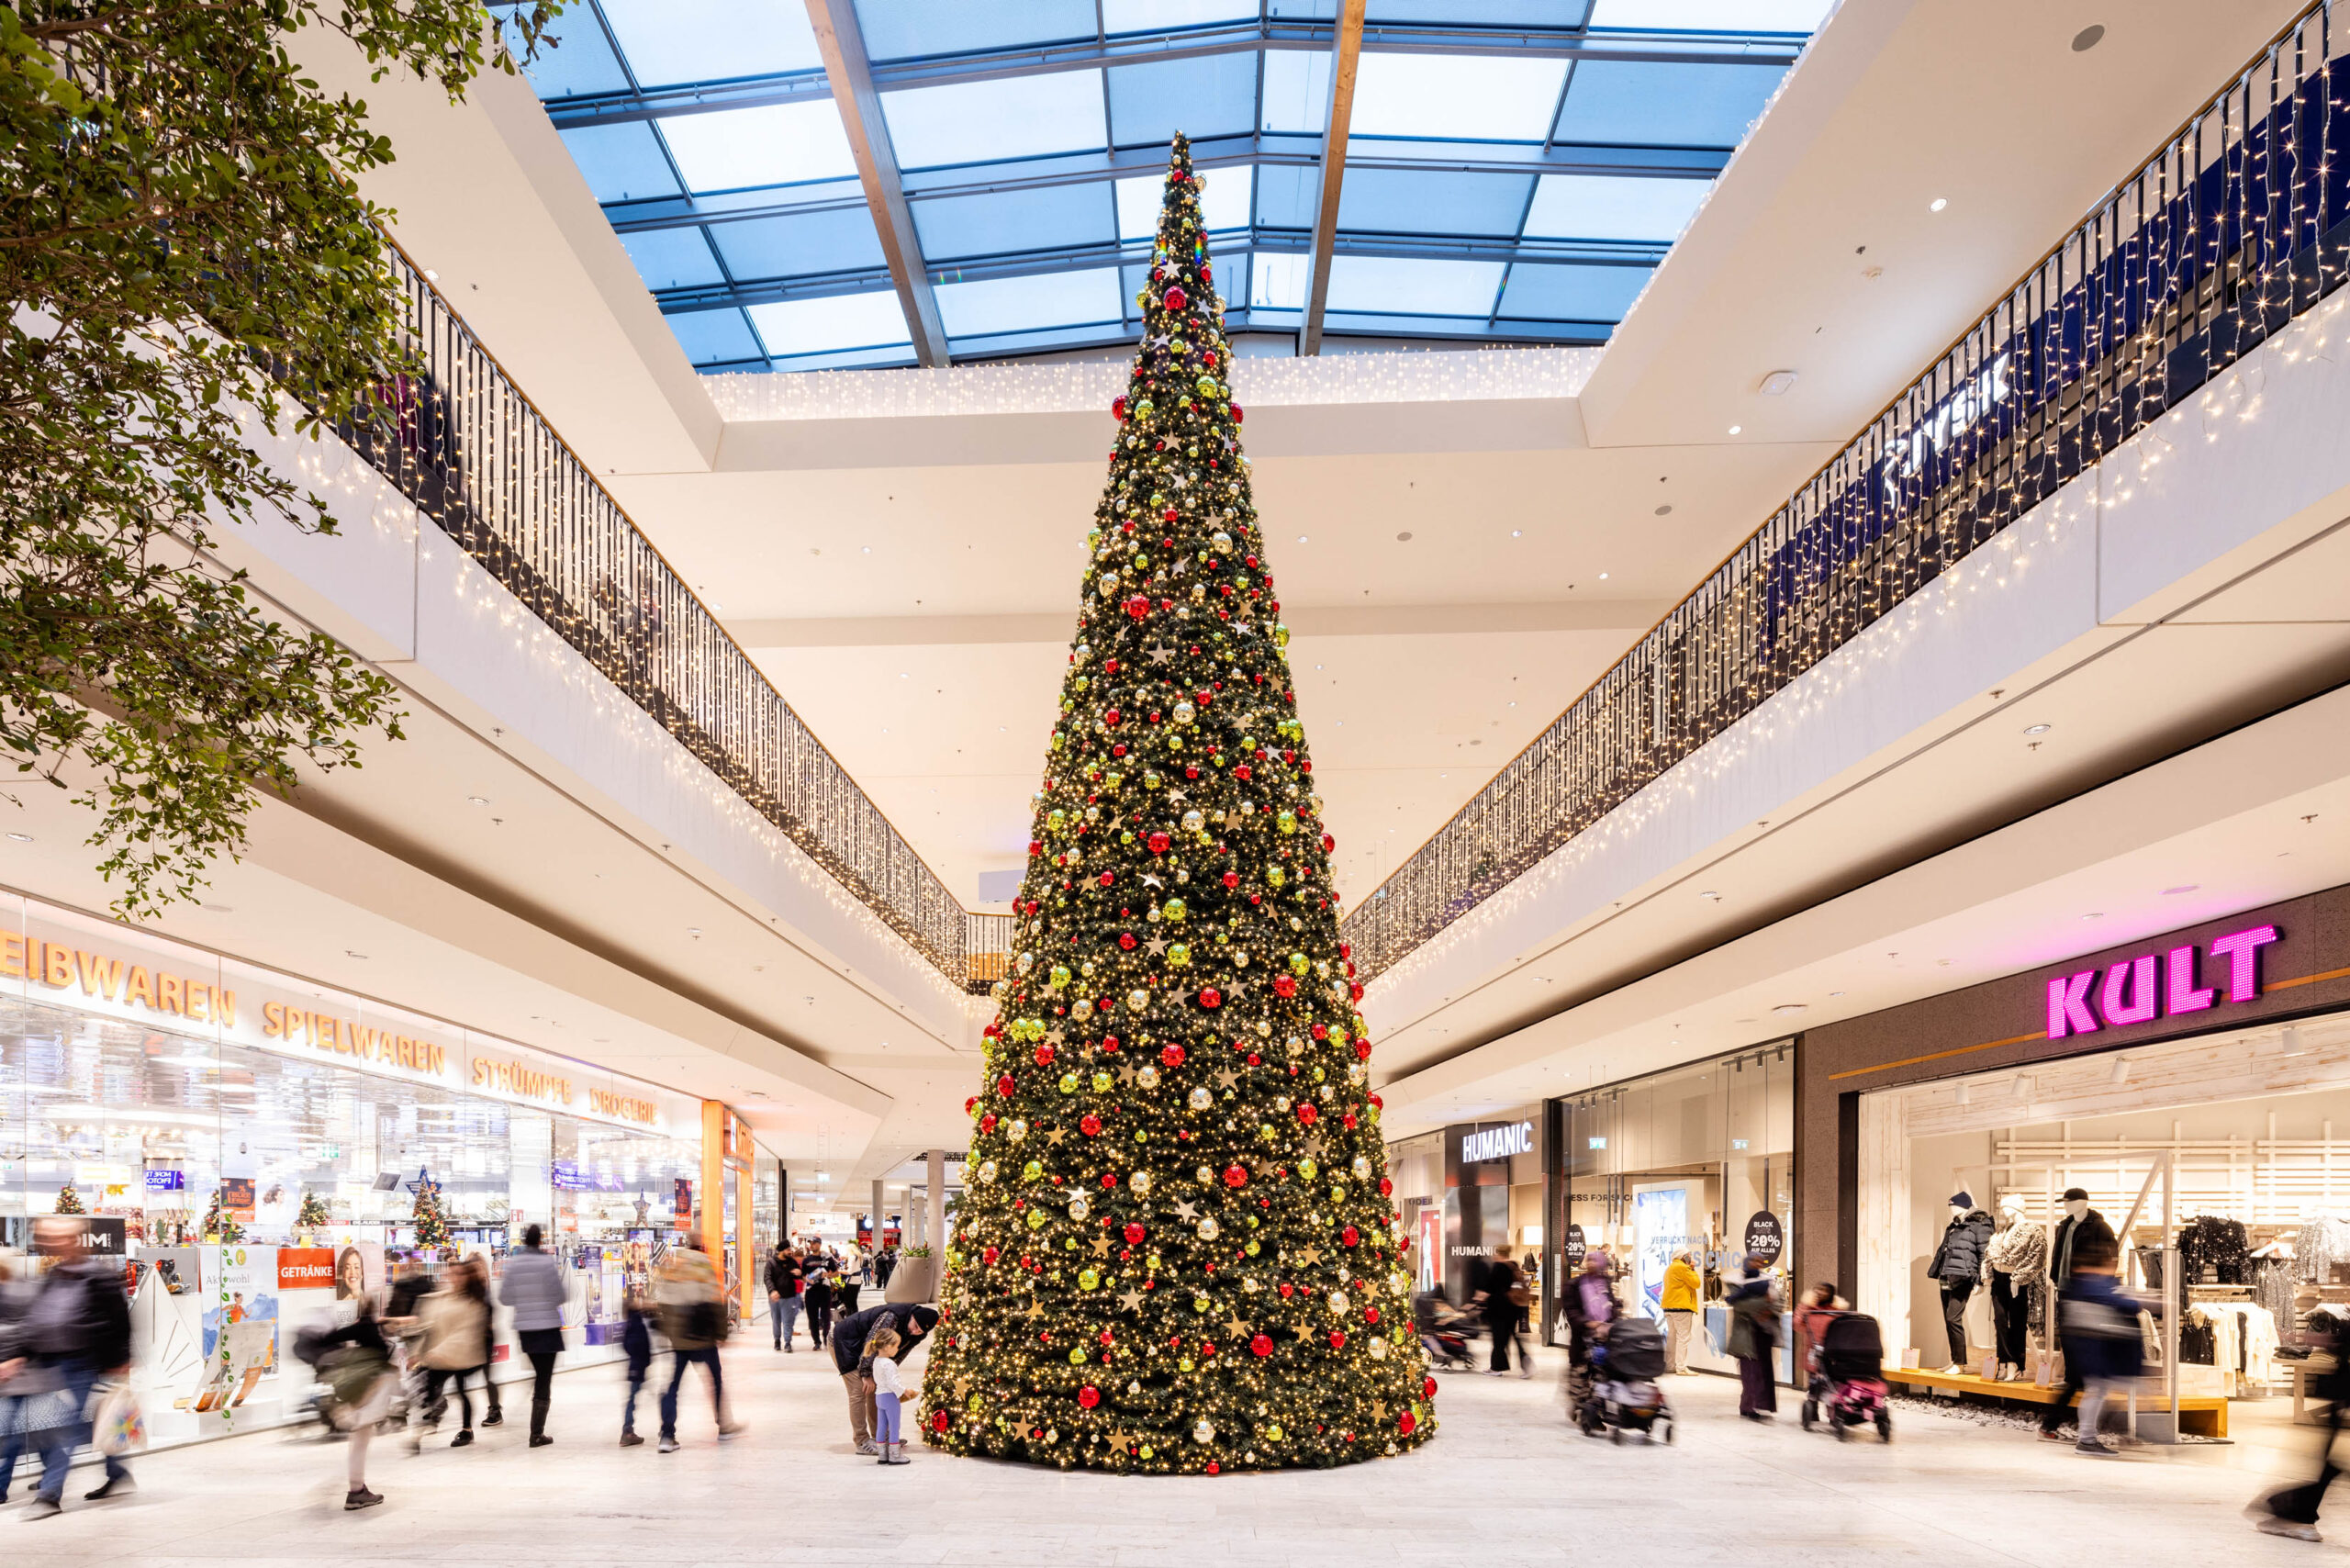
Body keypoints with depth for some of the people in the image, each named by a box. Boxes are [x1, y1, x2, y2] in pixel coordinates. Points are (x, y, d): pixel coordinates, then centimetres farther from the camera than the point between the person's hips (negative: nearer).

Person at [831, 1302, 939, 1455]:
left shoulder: (916, 1336, -6)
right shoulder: (892, 1317, -34)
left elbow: (899, 1354, 4)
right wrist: (866, 1374, -20)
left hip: (860, 1346, 9)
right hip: (843, 1341, -9)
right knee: (859, 1391, -12)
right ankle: (862, 1442, -7)